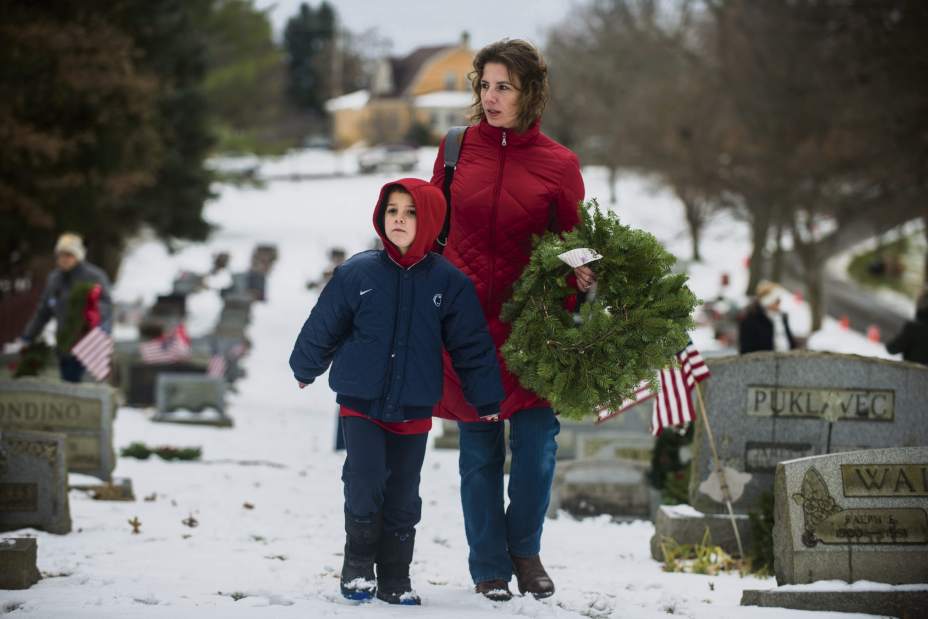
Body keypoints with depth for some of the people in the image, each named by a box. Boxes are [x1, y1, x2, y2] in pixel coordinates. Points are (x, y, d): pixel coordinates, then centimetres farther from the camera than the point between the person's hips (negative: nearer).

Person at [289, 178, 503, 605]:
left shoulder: (448, 282, -4)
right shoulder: (357, 272, -7)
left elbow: (472, 345, 2)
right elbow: (323, 327, 6)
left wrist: (487, 400, 5)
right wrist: (305, 369, 17)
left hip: (414, 412, 1)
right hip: (361, 405, -1)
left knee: (403, 499, 7)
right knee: (364, 486, -12)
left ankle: (395, 579, 20)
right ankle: (358, 566, 9)